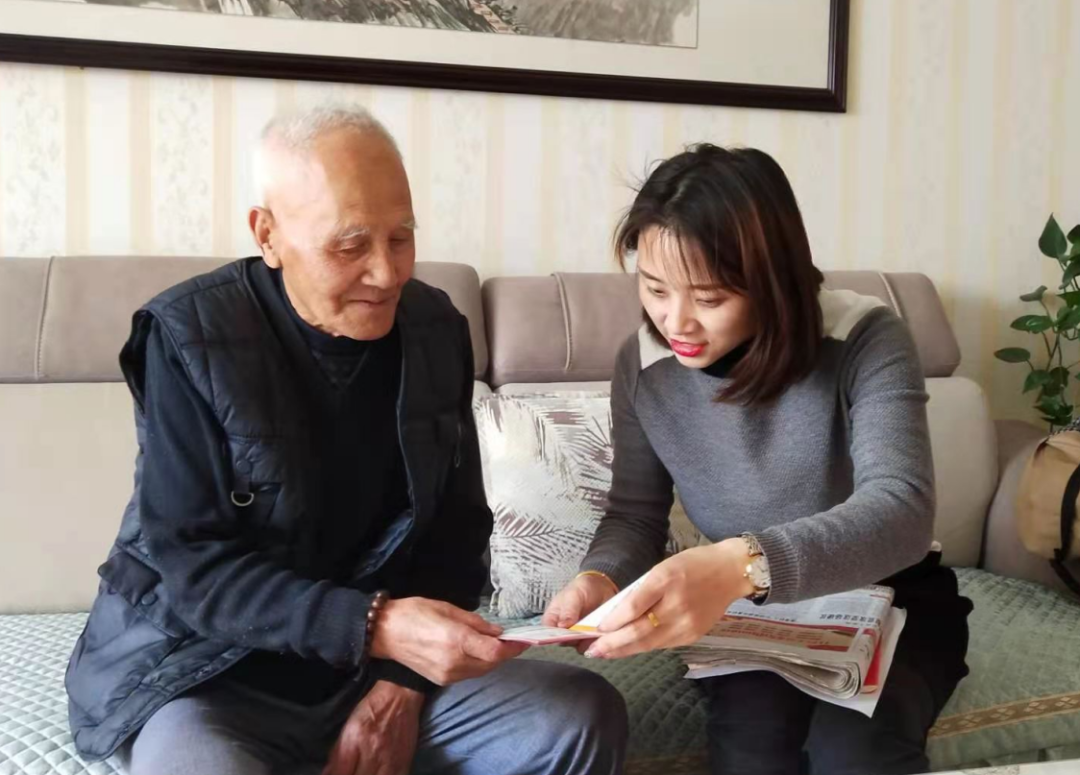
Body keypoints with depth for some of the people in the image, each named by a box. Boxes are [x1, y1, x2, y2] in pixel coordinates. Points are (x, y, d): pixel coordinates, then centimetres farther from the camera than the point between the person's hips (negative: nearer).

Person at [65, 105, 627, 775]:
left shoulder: (436, 328, -1)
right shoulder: (190, 337, -15)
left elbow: (458, 524, 3)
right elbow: (193, 566, -18)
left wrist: (404, 680, -11)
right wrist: (375, 627, -32)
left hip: (383, 662, 4)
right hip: (212, 672, -3)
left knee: (589, 716, -15)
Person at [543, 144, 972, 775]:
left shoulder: (865, 340, -22)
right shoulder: (642, 365, -10)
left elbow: (902, 510, -35)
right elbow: (635, 515, -1)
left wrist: (744, 563, -53)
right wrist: (602, 579, -27)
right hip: (750, 611, 3)